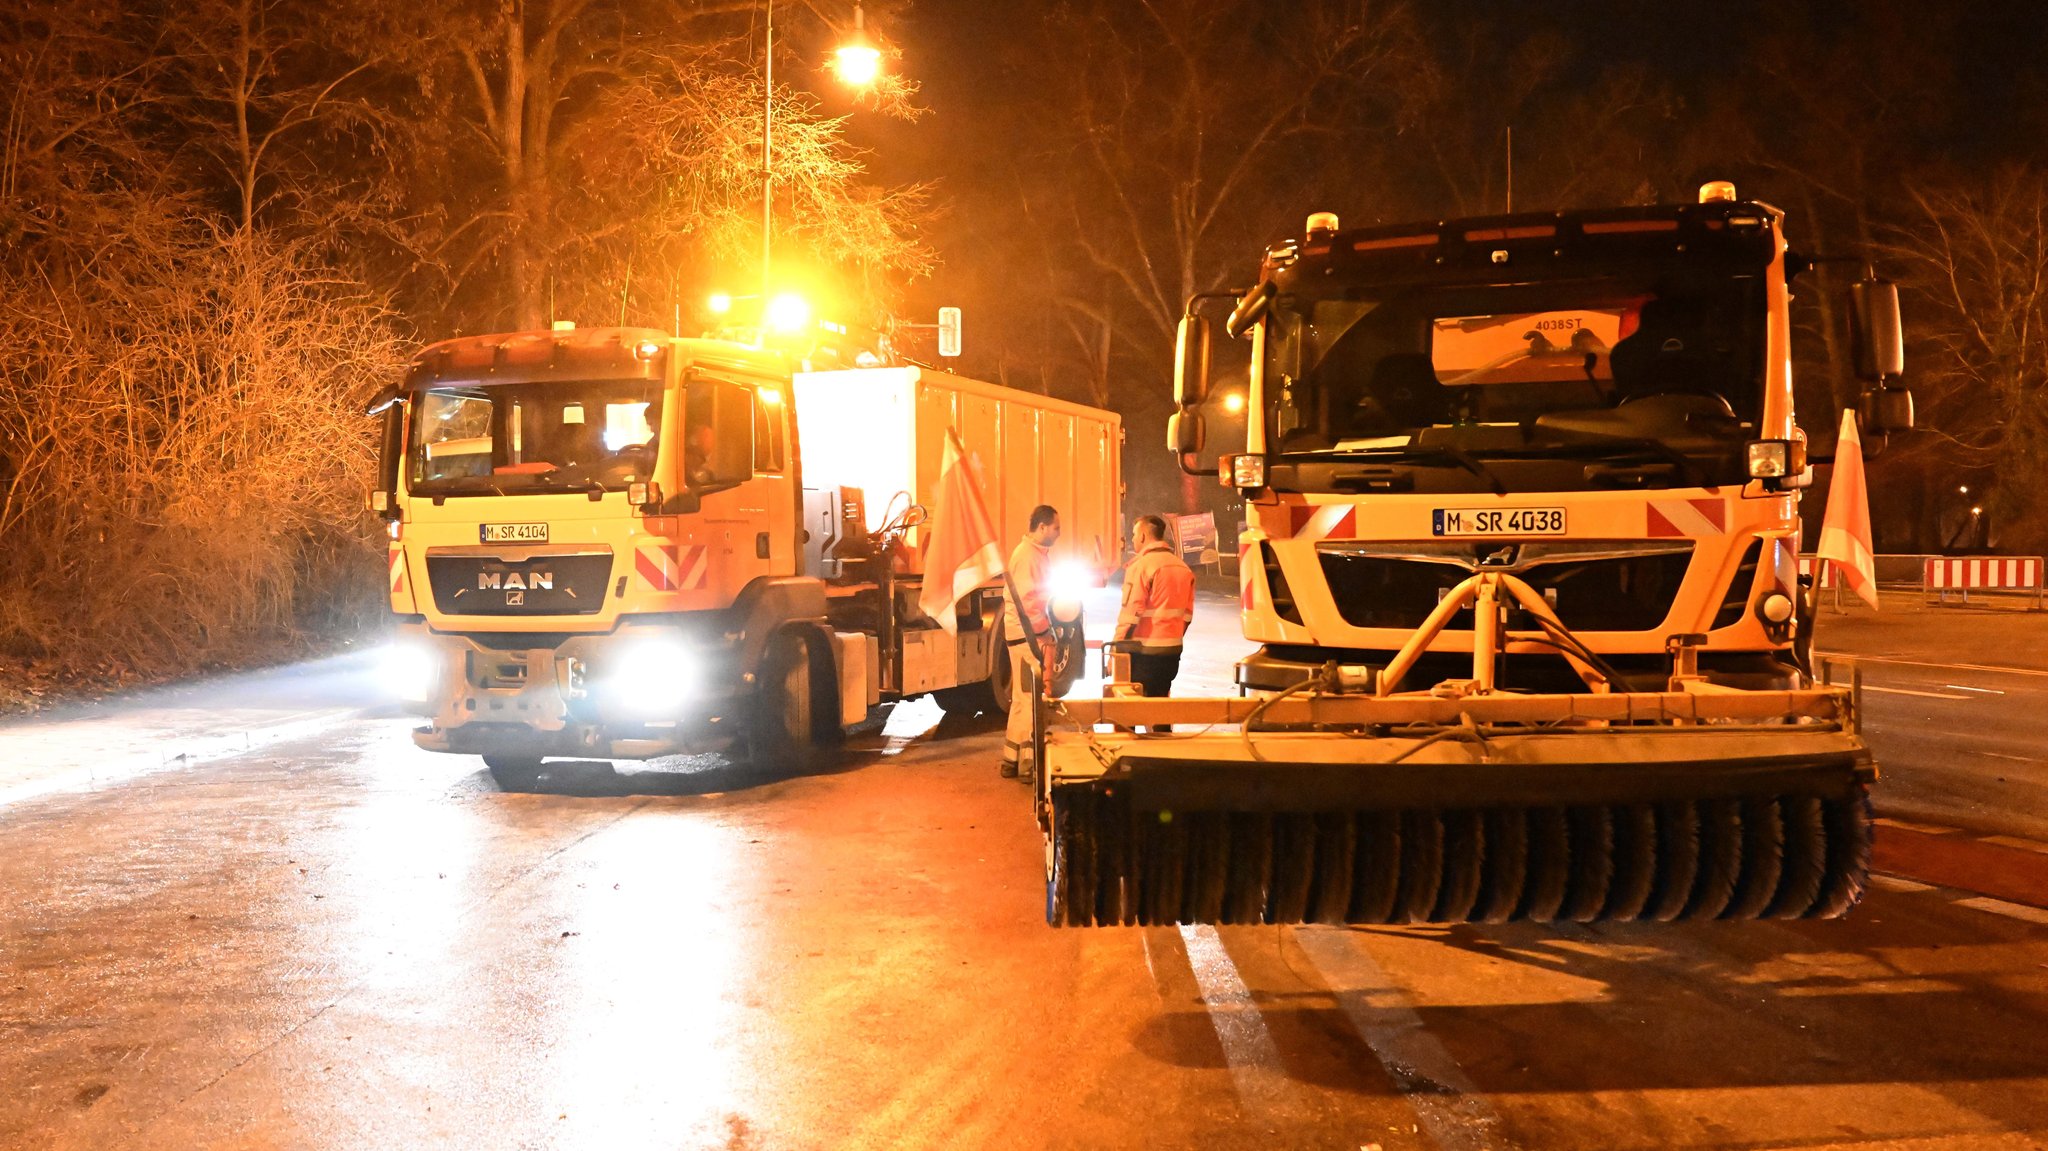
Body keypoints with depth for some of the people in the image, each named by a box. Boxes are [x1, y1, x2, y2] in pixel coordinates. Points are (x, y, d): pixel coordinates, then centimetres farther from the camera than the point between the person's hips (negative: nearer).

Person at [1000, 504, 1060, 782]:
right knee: (1031, 699, -7)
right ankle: (1029, 764, -4)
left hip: (1032, 634, 10)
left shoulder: (1037, 554, 16)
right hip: (1028, 636, -10)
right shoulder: (1026, 556, -16)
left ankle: (1011, 760, 22)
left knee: (1022, 699, 14)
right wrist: (1045, 640, -19)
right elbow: (1028, 603, -22)